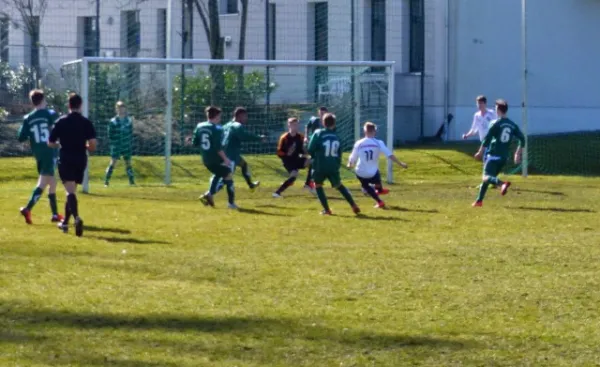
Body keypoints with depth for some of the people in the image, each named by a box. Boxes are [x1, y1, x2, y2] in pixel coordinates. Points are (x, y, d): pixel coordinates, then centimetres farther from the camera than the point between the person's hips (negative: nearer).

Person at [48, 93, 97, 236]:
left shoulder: (61, 122, -2)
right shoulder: (86, 123, -1)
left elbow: (50, 143, 3)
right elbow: (92, 146, -8)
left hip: (65, 161, -2)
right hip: (80, 161, 2)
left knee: (70, 192, -13)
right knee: (72, 191, 18)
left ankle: (77, 218, -37)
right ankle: (65, 222, 27)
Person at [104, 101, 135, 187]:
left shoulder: (129, 121, 4)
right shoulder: (113, 122, -3)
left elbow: (131, 133, 11)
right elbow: (110, 135, -1)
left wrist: (130, 142, 3)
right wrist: (112, 144, -6)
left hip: (126, 147, 3)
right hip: (116, 147, -3)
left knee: (128, 163, 7)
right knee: (113, 163, -9)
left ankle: (132, 182, 15)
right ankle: (106, 182, -7)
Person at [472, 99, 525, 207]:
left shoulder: (496, 123, -7)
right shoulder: (513, 125, 9)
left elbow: (487, 139, -10)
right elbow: (522, 139, 6)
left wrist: (480, 153, 0)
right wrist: (518, 154, 14)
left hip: (493, 155, -6)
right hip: (504, 157, 6)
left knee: (486, 177, -16)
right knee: (487, 178, 18)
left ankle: (502, 183, -44)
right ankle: (479, 200, 19)